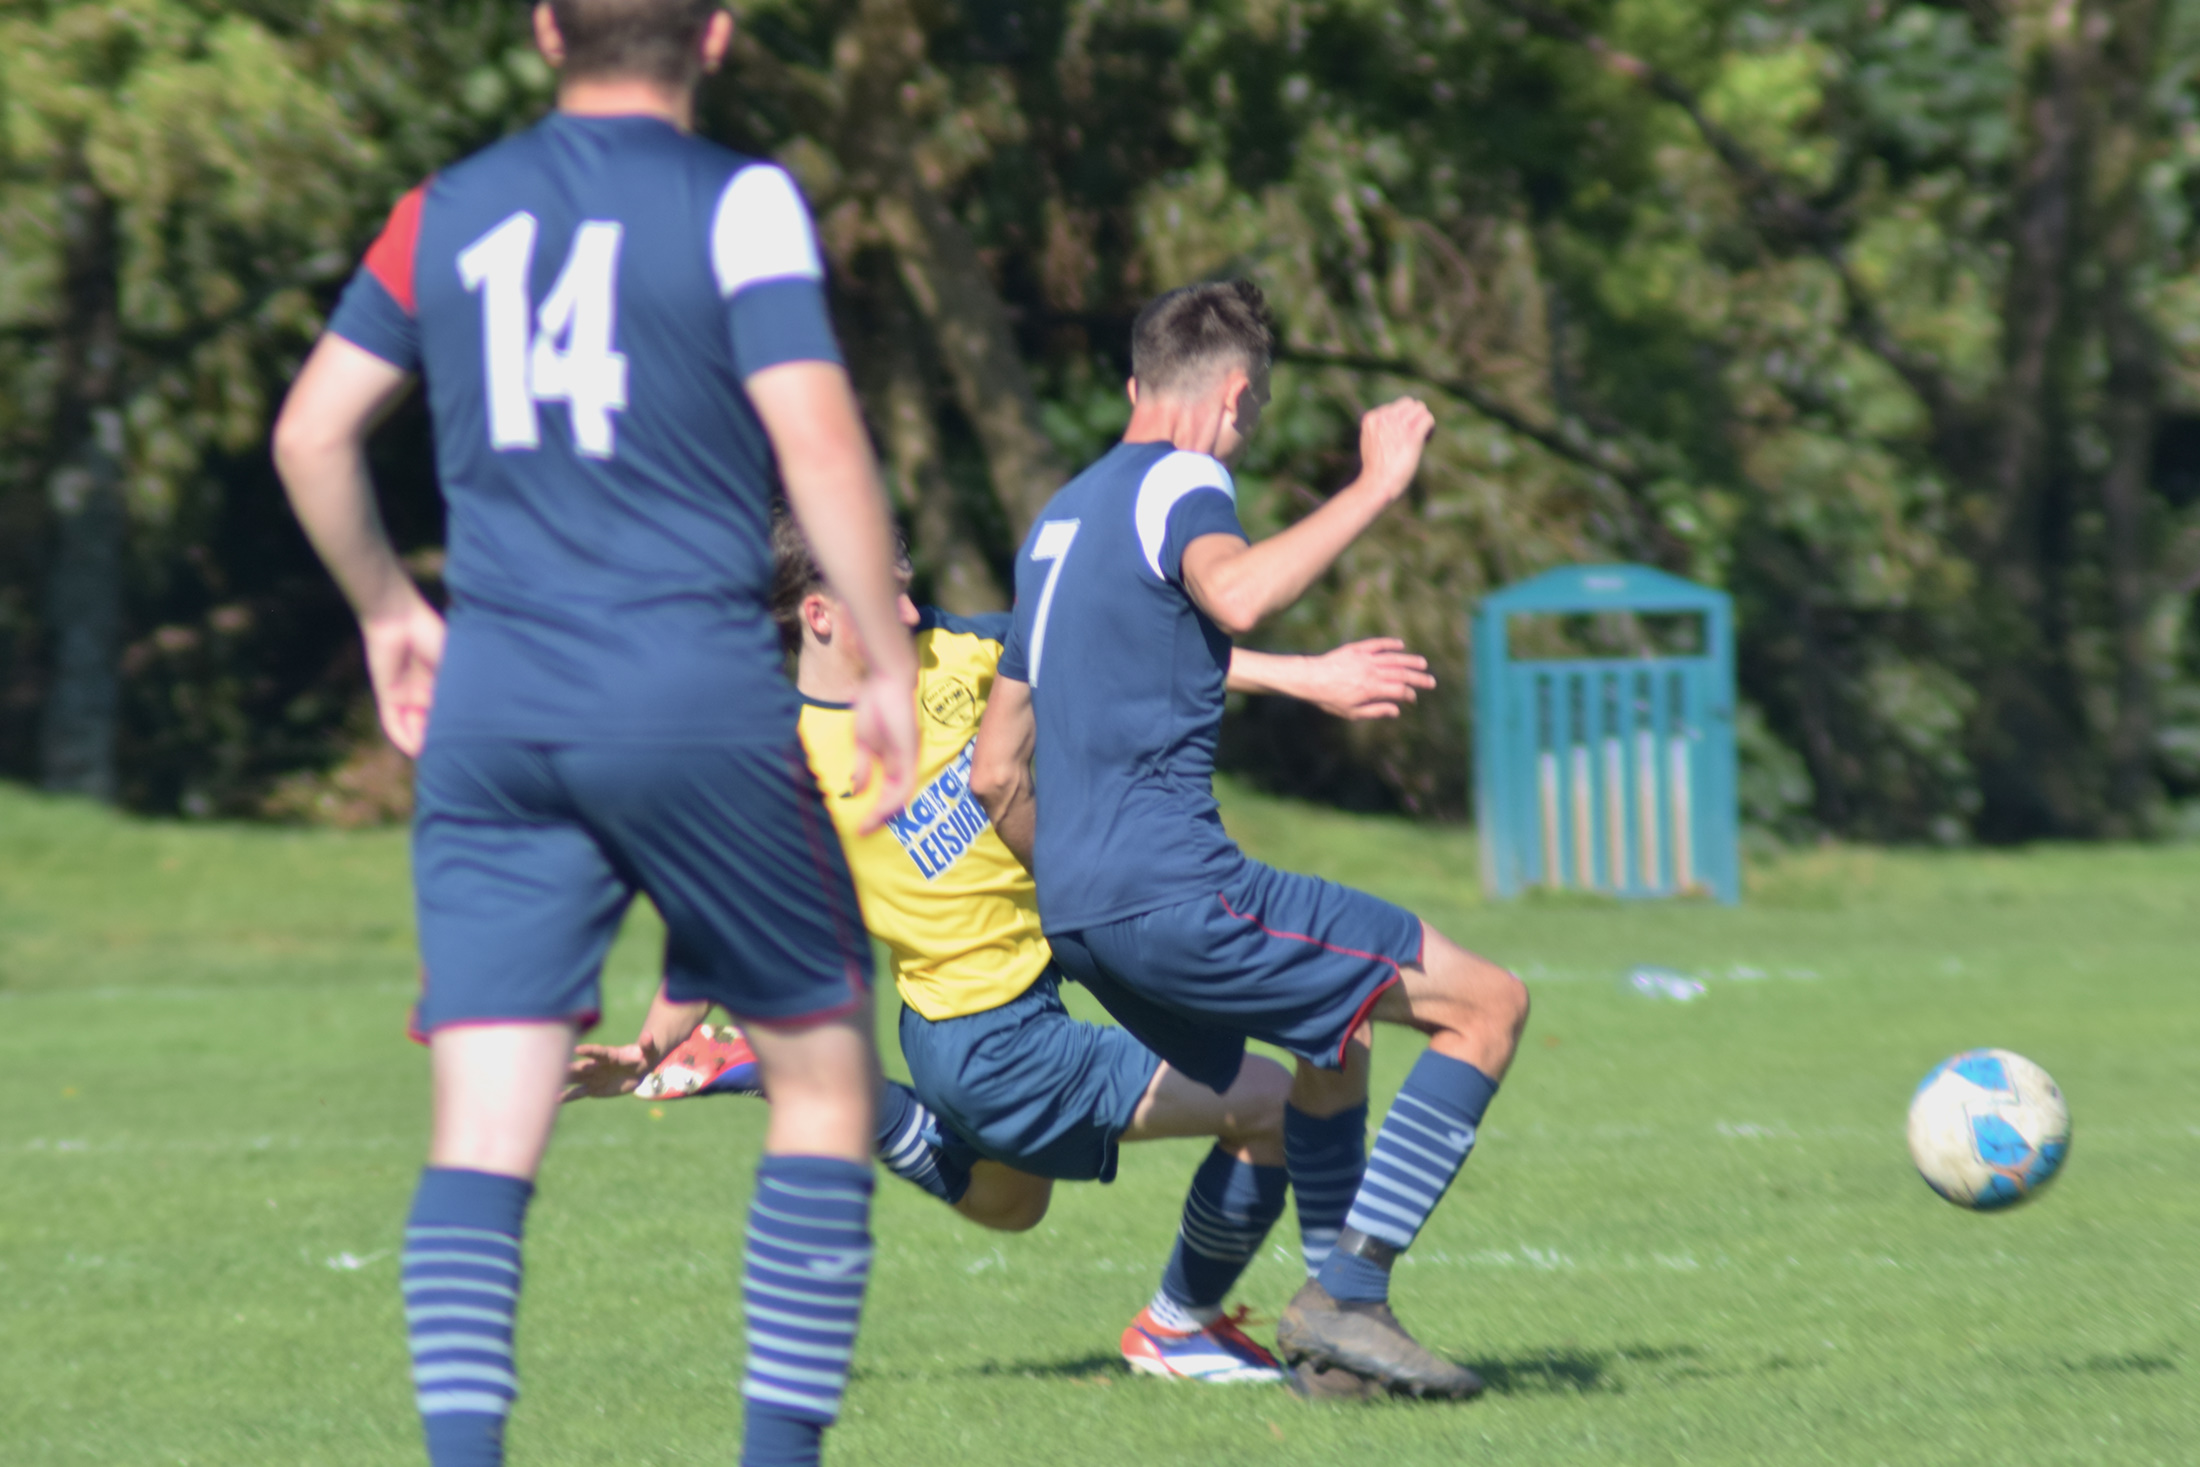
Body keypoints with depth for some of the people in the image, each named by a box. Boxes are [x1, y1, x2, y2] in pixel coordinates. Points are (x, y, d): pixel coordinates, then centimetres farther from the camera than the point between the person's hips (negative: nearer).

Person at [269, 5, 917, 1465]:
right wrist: (891, 666, -5)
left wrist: (389, 610, 25)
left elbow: (312, 430, 11)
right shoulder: (738, 203, -3)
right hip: (698, 694, -3)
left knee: (484, 1127, 0)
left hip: (492, 704, 4)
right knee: (823, 1070, 11)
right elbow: (819, 443, -12)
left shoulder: (446, 212, 10)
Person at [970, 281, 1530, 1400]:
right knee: (1489, 1005, -5)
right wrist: (1372, 490, -23)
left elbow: (995, 772, 24)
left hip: (1073, 914, 9)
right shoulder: (1179, 482, -4)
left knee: (1335, 1044, 30)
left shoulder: (1058, 518, 22)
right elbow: (1236, 594, -29)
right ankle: (1345, 1290, -12)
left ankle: (1345, 1309, 18)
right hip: (1172, 882, -9)